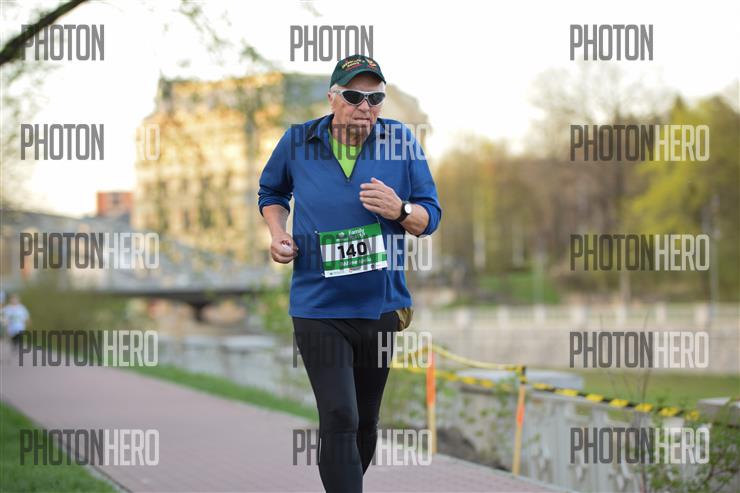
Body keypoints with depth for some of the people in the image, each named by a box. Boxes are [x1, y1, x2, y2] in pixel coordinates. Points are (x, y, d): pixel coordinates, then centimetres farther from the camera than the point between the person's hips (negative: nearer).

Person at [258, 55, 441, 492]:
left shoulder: (401, 141, -3)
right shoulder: (298, 141, -2)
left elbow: (431, 217, 1)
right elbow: (272, 192, 18)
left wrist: (400, 211, -20)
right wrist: (278, 234, 0)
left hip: (382, 305, 2)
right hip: (318, 306, -2)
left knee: (366, 419, 17)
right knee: (340, 419, -13)